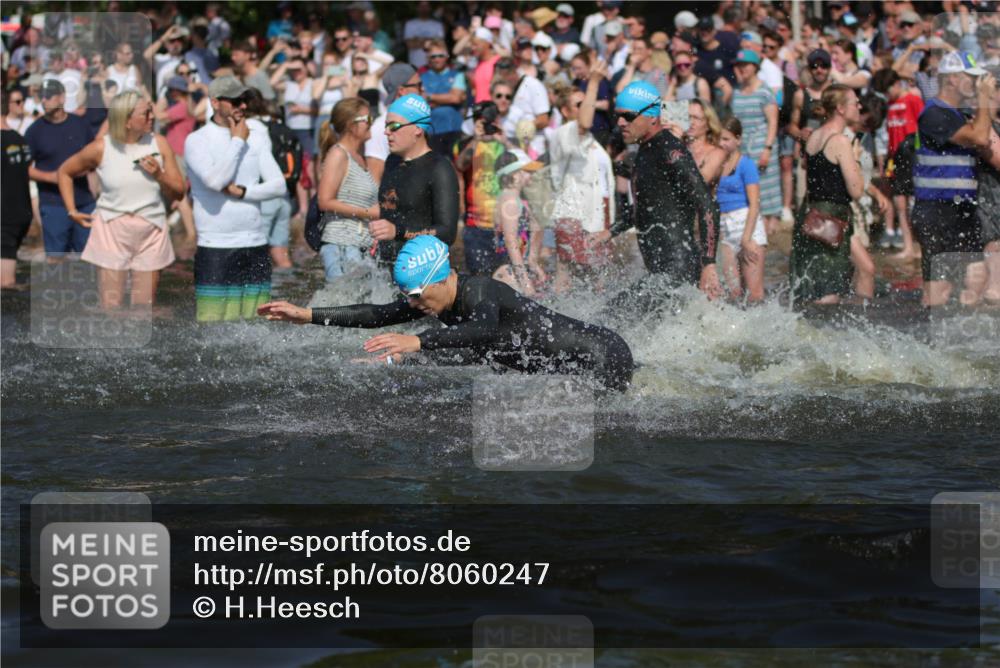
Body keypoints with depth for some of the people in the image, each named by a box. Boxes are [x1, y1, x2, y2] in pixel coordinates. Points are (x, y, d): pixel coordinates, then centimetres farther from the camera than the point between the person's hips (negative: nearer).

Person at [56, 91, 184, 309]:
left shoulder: (159, 144, 1)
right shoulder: (101, 148, -4)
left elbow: (178, 192, 6)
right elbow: (65, 172, 11)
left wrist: (160, 175, -13)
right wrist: (72, 212, 6)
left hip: (151, 233, 2)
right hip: (112, 232, -2)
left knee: (144, 308, 4)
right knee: (110, 306, -3)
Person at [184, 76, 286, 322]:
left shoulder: (254, 140, 13)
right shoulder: (197, 141, -2)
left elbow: (279, 184, 6)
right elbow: (215, 180, -17)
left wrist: (242, 191, -9)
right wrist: (238, 141, -7)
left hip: (255, 244, 5)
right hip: (215, 246, -5)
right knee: (213, 320, -10)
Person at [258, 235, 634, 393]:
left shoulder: (479, 292, -27)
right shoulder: (441, 301, 1)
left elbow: (485, 330, -50)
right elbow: (378, 316, 5)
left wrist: (417, 341, -61)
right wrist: (308, 316, -1)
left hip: (603, 358, -10)